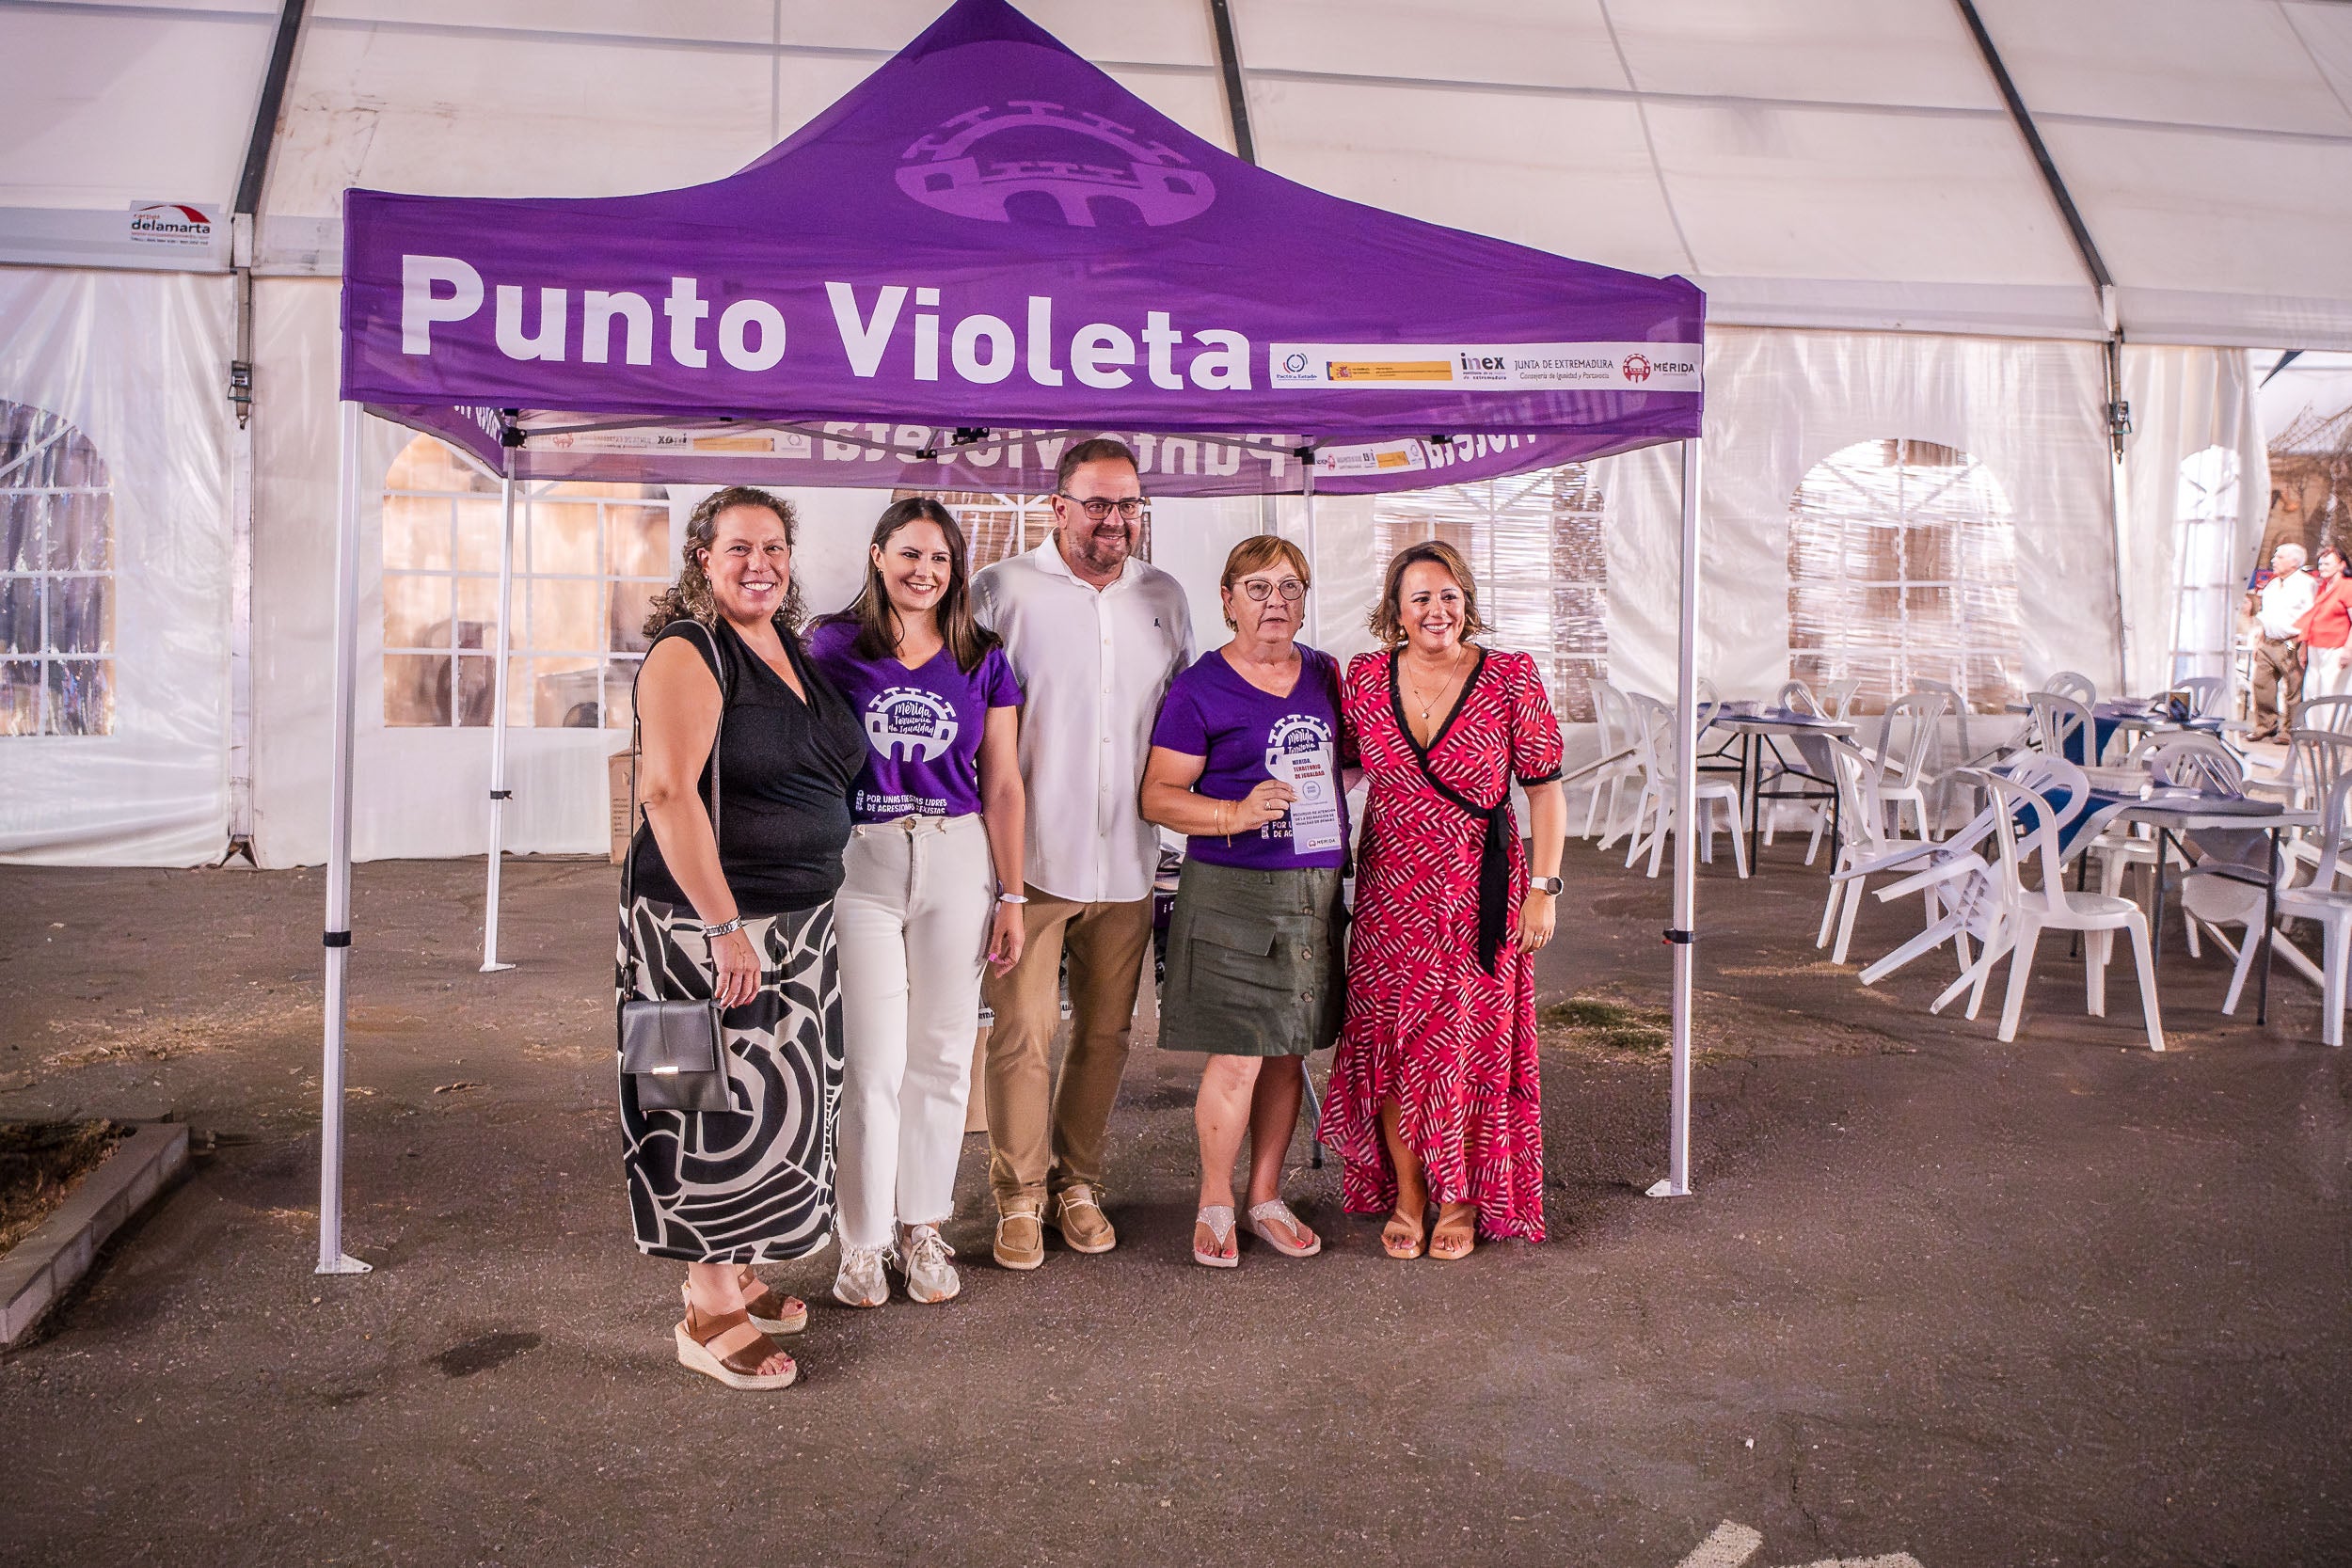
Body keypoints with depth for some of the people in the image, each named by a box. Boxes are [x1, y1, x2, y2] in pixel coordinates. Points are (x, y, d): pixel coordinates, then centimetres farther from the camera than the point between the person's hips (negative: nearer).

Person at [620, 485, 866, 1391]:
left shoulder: (794, 648, 12)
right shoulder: (688, 653, -12)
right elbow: (667, 790, -22)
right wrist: (725, 925, -25)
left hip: (800, 920, 8)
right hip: (712, 918, -8)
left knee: (777, 1101, 15)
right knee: (727, 1105, -1)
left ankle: (732, 1269, 32)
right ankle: (710, 1314, 12)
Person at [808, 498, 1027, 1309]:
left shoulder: (982, 661, 7)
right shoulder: (833, 645, 2)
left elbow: (1001, 785, 8)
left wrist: (1011, 896, 5)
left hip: (956, 861, 2)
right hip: (859, 862, -2)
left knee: (941, 1054, 8)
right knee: (872, 1060, 0)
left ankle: (923, 1228, 23)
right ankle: (863, 1240, 14)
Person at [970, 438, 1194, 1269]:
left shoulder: (1164, 598, 12)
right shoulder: (1003, 590, -2)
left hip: (1126, 861, 4)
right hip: (1031, 858, -4)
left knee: (1105, 1033, 11)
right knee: (1022, 1033, -1)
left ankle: (1078, 1182, 27)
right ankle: (1019, 1196, 15)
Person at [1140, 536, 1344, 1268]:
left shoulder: (1324, 673, 12)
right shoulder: (1199, 688, -6)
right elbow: (1158, 796, -8)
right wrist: (1237, 814, -22)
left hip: (1315, 889, 6)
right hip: (1232, 892, -5)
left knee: (1289, 1052, 11)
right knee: (1237, 1058, -4)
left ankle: (1266, 1198, 26)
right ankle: (1215, 1206, 16)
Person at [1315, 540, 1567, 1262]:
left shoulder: (1511, 678, -6)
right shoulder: (1364, 678, 1)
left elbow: (1544, 789, -3)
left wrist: (1543, 887, -6)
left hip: (1479, 892, -2)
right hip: (1390, 891, 2)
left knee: (1470, 1042, 5)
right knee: (1391, 1042, 5)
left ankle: (1461, 1200, 22)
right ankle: (1406, 1196, 22)